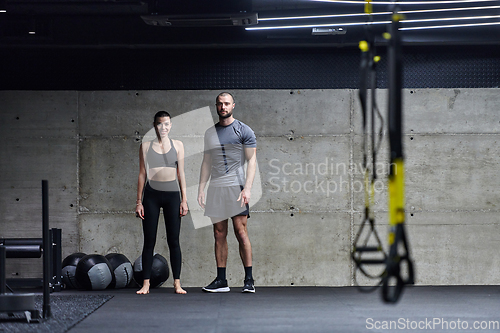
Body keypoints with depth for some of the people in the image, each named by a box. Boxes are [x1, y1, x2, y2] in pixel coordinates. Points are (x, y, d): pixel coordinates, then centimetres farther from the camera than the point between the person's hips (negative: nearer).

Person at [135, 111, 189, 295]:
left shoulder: (177, 145, 9)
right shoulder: (145, 146, 7)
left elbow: (181, 173, 9)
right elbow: (142, 174, 7)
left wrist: (184, 199, 3)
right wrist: (139, 201, 2)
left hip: (172, 195, 0)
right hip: (151, 195, 0)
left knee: (173, 240, 0)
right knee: (149, 241, 1)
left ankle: (177, 283, 4)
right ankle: (146, 283, 5)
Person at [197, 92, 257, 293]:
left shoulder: (244, 131, 1)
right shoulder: (210, 133, 16)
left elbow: (251, 161, -4)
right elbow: (206, 162, 18)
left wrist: (247, 188, -14)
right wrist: (201, 188, 8)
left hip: (236, 186, -5)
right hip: (215, 188, 5)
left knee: (241, 231, -8)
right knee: (219, 234, 4)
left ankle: (249, 280, -3)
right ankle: (221, 281, 8)